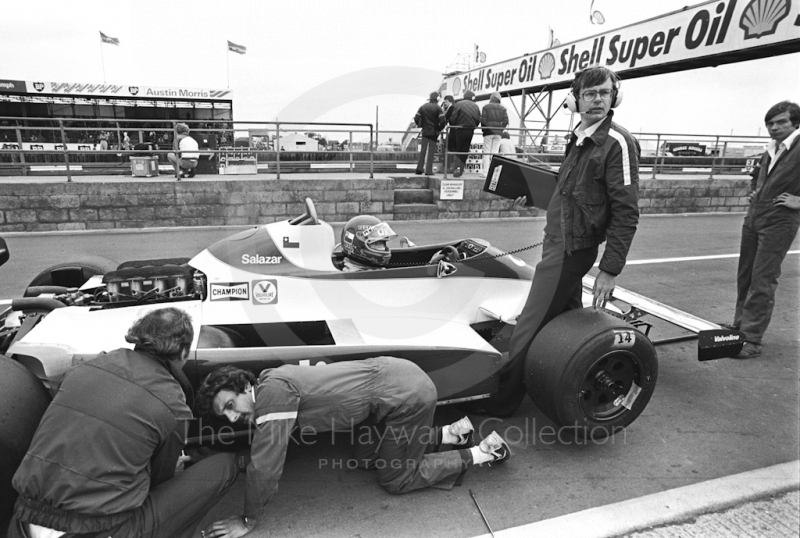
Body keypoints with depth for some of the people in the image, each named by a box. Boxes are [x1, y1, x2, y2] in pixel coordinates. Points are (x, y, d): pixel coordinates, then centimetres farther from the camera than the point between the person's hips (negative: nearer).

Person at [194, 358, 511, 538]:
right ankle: (451, 433, 25)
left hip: (407, 395, -9)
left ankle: (482, 452, 15)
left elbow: (266, 464, -17)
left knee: (395, 480, 9)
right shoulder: (272, 382, 8)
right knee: (364, 459, 24)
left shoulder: (272, 392, -19)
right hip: (393, 377, 9)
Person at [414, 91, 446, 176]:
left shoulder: (423, 107, 5)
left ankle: (419, 169, 9)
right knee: (431, 151, 2)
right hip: (434, 132, -3)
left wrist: (420, 125, 13)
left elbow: (416, 118, 0)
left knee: (422, 150, 12)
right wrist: (439, 128, -1)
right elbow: (442, 120, -15)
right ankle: (428, 170, 1)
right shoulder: (438, 108, -6)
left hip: (425, 131, 3)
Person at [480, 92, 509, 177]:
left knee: (486, 152, 1)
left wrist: (484, 129, 7)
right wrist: (500, 128, 11)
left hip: (488, 132, -2)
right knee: (495, 152, 5)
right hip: (498, 133, 3)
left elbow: (483, 120, -7)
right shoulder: (503, 108, 8)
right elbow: (506, 121, -1)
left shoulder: (486, 107, 0)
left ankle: (485, 172, -3)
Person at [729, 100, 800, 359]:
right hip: (753, 218, 8)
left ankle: (751, 340, -2)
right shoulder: (771, 150, 14)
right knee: (745, 276, 11)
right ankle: (739, 328, 23)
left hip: (778, 223, -7)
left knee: (762, 280, -8)